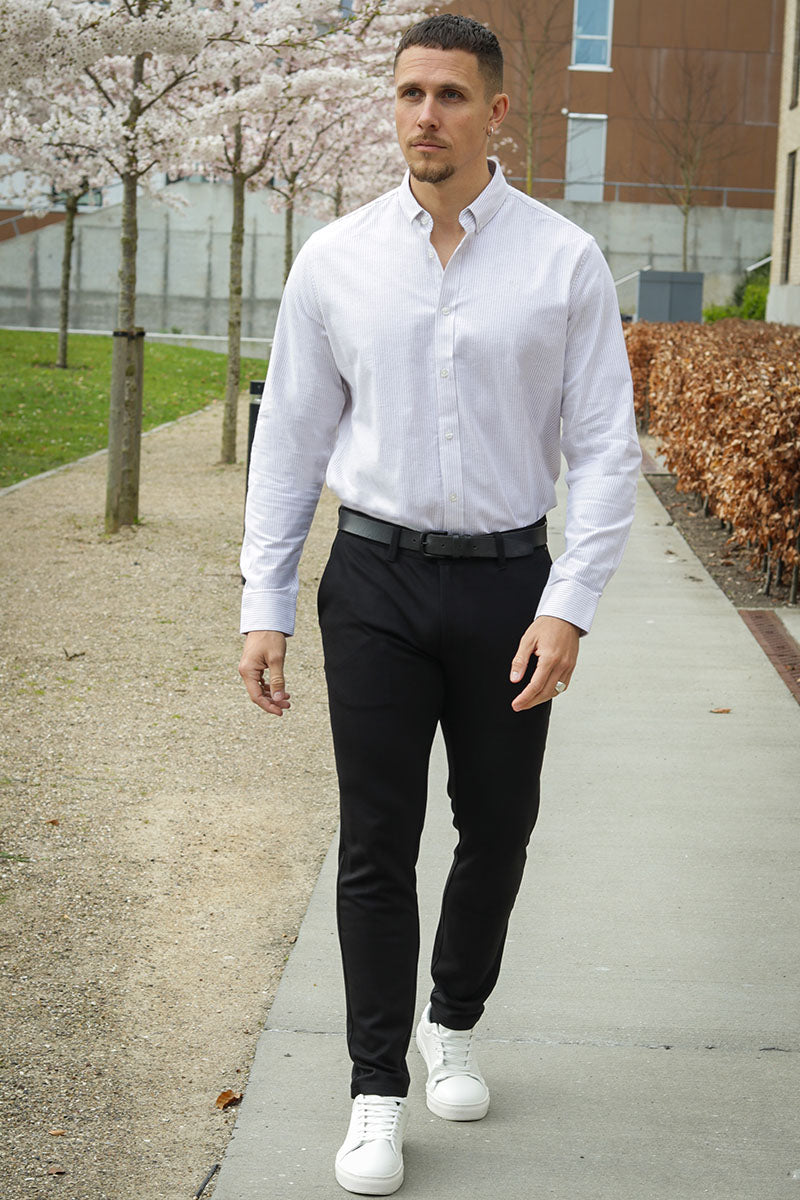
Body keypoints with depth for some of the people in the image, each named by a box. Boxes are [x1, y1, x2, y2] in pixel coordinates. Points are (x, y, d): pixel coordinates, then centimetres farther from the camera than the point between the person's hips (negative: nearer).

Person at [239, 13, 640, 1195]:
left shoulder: (565, 262, -4)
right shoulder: (336, 259, 1)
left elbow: (604, 448, -4)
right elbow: (290, 437, 5)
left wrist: (567, 608, -13)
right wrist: (264, 607, 1)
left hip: (508, 582, 0)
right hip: (376, 578, 0)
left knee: (497, 831, 13)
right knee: (377, 843, 2)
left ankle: (455, 1022, 38)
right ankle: (378, 1090, 15)